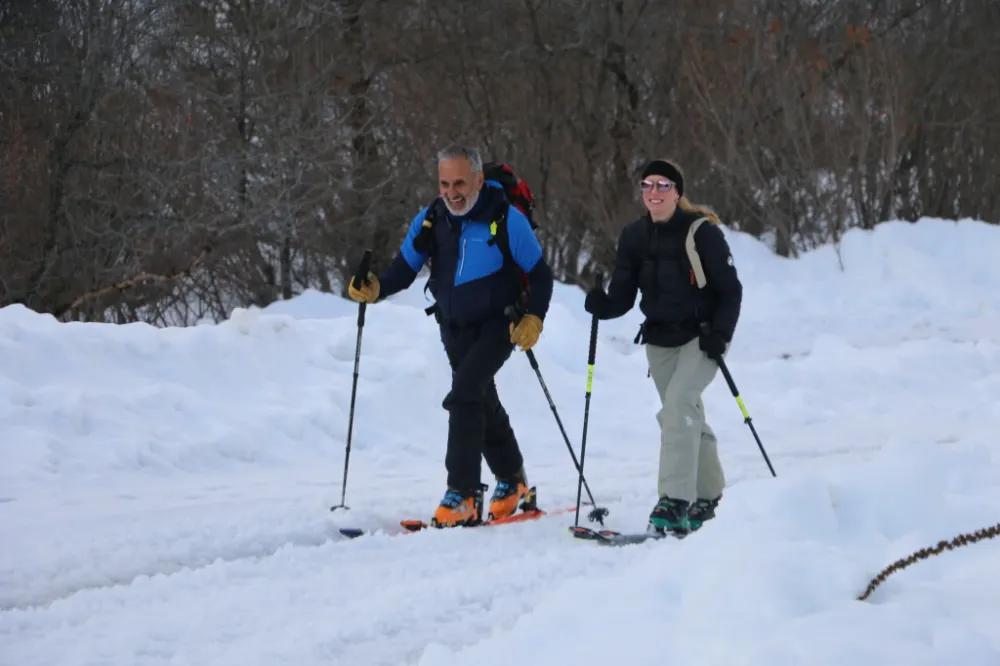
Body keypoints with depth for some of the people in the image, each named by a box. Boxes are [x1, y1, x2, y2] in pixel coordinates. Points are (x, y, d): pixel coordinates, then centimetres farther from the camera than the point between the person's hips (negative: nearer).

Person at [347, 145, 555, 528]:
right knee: (483, 402, 19)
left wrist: (533, 318, -24)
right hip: (455, 328, 6)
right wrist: (375, 288, -23)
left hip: (498, 325, -6)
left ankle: (463, 495, -22)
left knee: (464, 393, -23)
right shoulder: (430, 221, -6)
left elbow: (540, 275, -10)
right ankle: (511, 480, 41)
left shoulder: (507, 219, -18)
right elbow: (403, 269, -3)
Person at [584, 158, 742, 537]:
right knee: (688, 417, 14)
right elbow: (622, 297, 0)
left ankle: (675, 503, -26)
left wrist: (720, 333, -20)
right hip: (659, 341, 6)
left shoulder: (702, 232, -13)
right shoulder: (634, 236, 1)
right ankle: (707, 497, 30)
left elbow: (730, 290, -8)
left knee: (677, 408, -23)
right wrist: (601, 304, -22)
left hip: (701, 337, -6)